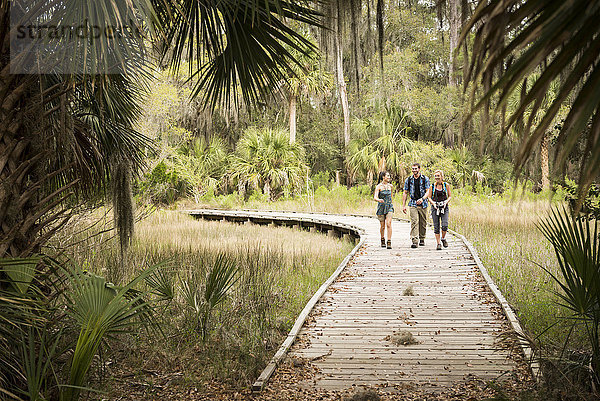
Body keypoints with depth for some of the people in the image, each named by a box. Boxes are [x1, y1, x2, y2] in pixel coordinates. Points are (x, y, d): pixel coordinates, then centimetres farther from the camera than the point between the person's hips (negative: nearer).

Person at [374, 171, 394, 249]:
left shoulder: (390, 186, 6)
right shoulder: (378, 186, -8)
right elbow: (375, 198, -19)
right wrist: (379, 200, -39)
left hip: (389, 207, 2)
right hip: (381, 207, -2)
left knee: (388, 224, -16)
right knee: (383, 226, 5)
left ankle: (389, 242, -17)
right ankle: (382, 240, 28)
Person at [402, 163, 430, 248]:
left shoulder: (425, 179, 3)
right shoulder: (408, 180, 8)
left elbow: (428, 191, -3)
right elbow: (405, 193, 12)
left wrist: (422, 199, -21)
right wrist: (403, 205, 6)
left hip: (423, 203, 0)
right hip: (413, 204, 0)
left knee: (423, 223, 7)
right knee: (414, 222, -13)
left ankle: (422, 239, 23)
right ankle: (414, 241, -19)